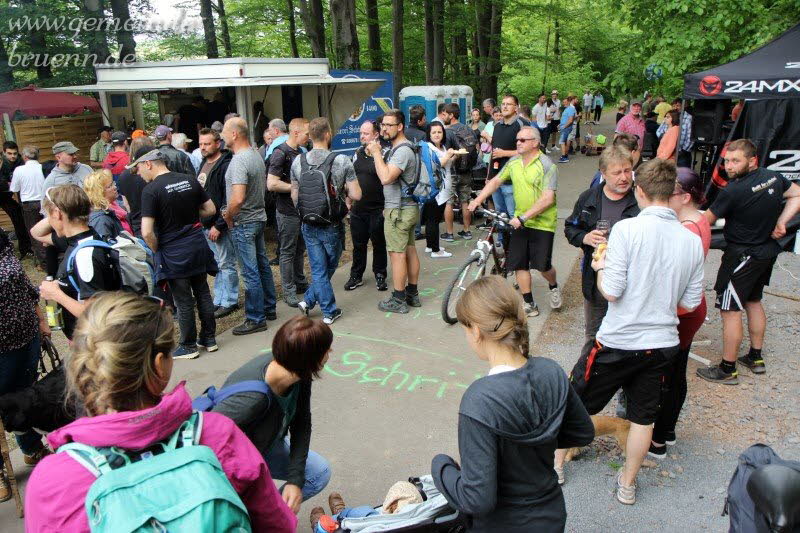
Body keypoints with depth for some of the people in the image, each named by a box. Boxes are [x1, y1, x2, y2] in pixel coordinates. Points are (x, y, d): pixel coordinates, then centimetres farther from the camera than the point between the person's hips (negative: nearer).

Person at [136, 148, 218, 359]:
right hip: (197, 246, 5)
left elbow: (147, 232, -20)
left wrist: (157, 251, -2)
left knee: (184, 301, 6)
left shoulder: (151, 190, -15)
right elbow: (211, 209, 8)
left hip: (173, 252, -5)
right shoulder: (190, 180, 1)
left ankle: (189, 346, 20)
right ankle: (209, 338, 27)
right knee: (203, 293, 16)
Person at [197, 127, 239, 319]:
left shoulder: (225, 165, -15)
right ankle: (219, 300, 27)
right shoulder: (204, 163, 13)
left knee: (226, 264, 1)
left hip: (219, 225, -9)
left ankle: (229, 301, 12)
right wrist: (200, 220, 15)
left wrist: (219, 225, -20)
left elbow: (229, 200, -20)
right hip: (205, 224, 9)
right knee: (216, 265, 16)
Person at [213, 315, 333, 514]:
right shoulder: (251, 397, -40)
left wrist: (295, 479, -14)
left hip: (264, 446, 7)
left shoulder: (300, 376, -19)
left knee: (320, 472, 1)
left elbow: (302, 424, -7)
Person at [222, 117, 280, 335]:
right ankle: (269, 308, 28)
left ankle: (256, 319, 7)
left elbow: (238, 198, -30)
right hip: (259, 217, 10)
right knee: (262, 265, 16)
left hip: (243, 223, -9)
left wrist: (228, 216, -13)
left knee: (250, 272, -2)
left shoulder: (238, 161, -21)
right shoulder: (257, 156, 8)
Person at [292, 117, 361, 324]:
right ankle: (309, 299, 18)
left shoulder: (298, 162, -1)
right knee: (329, 267, 17)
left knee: (318, 270, 11)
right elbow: (356, 195, -15)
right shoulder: (341, 161, -13)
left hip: (309, 226, 3)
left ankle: (329, 311, 17)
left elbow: (294, 196, 6)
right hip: (332, 226, -3)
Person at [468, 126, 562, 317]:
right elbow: (496, 181, 13)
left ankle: (554, 287, 30)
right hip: (520, 222, 6)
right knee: (519, 264, 4)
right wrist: (478, 199, 0)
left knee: (542, 265, -5)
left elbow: (548, 199, -21)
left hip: (542, 224, -6)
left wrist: (523, 217, -26)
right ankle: (529, 304, 16)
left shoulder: (547, 165, -14)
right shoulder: (514, 162, 6)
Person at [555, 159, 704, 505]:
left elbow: (611, 291, -20)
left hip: (618, 341, -4)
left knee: (577, 400, 16)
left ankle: (556, 462, 34)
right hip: (663, 344, 4)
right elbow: (690, 303, 4)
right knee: (644, 417, 18)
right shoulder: (692, 240, -2)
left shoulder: (627, 229, -18)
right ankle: (627, 484, 35)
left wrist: (600, 268, 0)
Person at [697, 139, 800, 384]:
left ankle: (727, 370, 5)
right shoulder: (774, 177, -2)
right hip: (768, 251, 9)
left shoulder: (732, 192, -24)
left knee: (730, 310, -2)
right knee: (753, 301, 23)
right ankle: (756, 357, 35)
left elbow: (707, 221, -14)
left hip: (742, 256, -9)